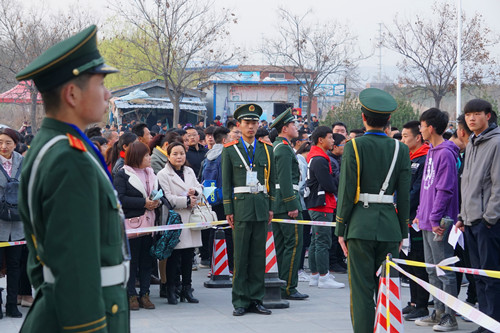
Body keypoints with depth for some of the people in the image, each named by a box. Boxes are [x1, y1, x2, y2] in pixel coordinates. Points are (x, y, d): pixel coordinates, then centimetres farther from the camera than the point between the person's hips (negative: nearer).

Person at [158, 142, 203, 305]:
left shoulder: (190, 172, 16)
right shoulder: (163, 175, -4)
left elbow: (199, 188, 15)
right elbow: (167, 198, -12)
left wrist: (195, 192, -8)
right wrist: (187, 201, -11)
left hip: (190, 218, 6)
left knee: (188, 256, 7)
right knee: (174, 257, -3)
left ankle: (187, 289, 14)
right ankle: (171, 290, 4)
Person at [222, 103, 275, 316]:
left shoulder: (266, 149, 11)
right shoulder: (230, 150, 3)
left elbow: (271, 180, 14)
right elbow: (226, 182, 3)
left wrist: (271, 207, 7)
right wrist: (228, 210, -3)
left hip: (261, 206, 3)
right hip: (241, 205, -3)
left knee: (259, 255, 5)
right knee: (240, 256, -2)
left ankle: (256, 299, 11)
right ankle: (240, 302, 3)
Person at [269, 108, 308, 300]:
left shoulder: (275, 146, 18)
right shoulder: (284, 148, -13)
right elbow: (285, 179, -20)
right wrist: (292, 205, -21)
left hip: (275, 204, 10)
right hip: (286, 201, -10)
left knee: (281, 245, 12)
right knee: (294, 243, -8)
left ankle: (278, 286, 15)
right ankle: (288, 288, -8)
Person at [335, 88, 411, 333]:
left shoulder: (354, 146, -5)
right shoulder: (400, 149, 4)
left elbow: (347, 191, -7)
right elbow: (404, 195, 5)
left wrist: (340, 229, 0)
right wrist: (402, 232, 13)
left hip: (360, 225, -3)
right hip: (390, 226, 3)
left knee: (361, 291, 0)